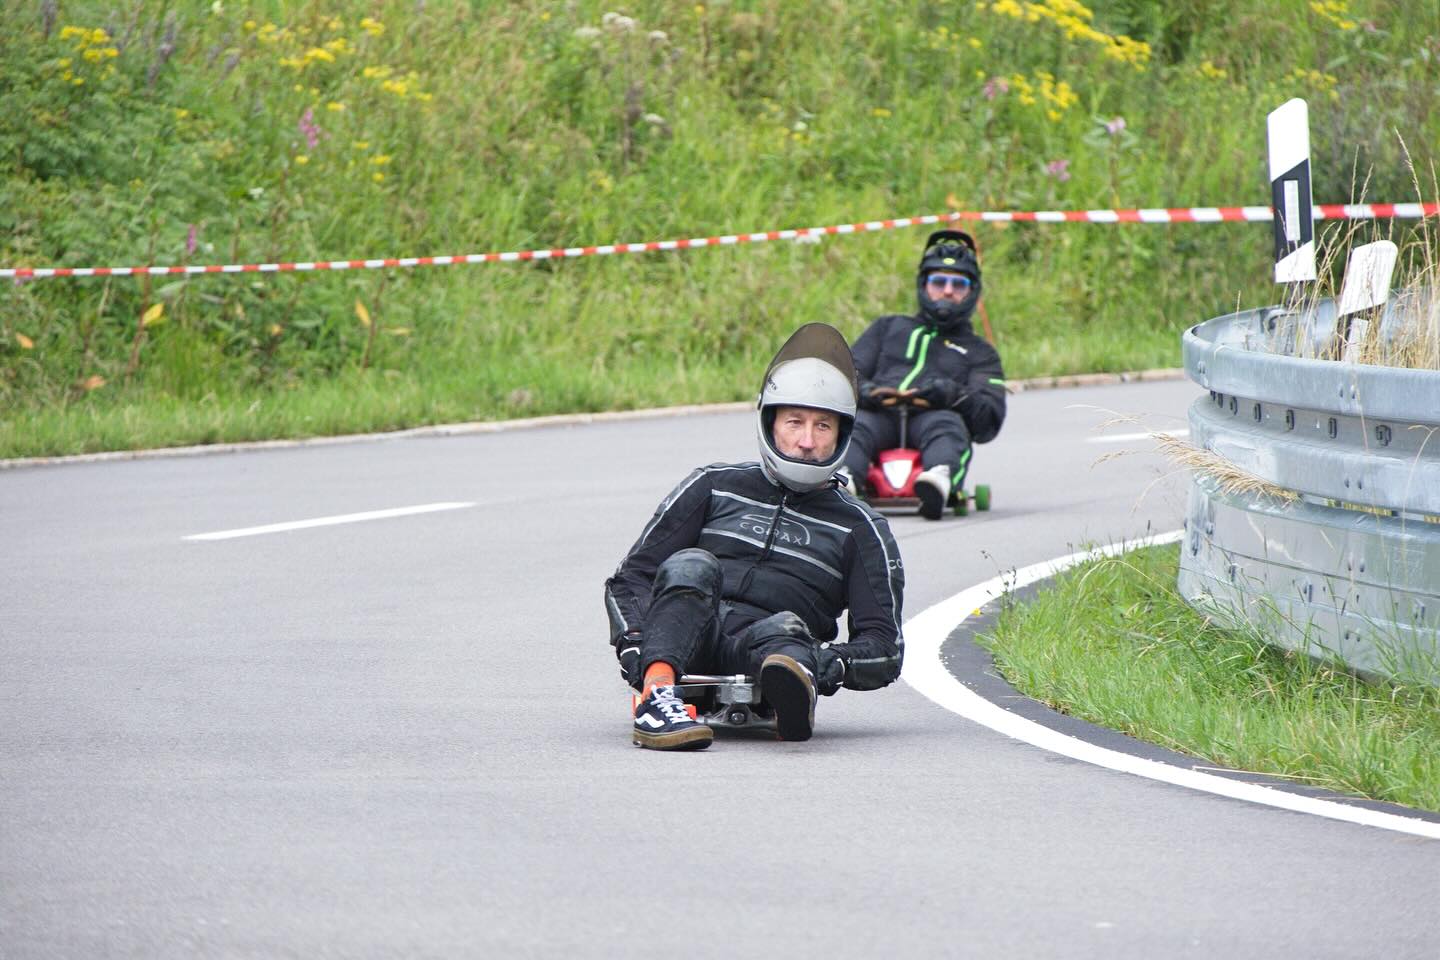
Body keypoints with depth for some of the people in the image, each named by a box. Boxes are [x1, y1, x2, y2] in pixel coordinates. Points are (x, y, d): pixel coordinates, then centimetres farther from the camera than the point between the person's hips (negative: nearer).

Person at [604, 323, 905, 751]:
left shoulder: (858, 527, 19)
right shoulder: (714, 487, 20)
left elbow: (884, 649, 12)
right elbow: (632, 578, 15)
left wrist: (834, 663, -14)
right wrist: (633, 643, -8)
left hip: (764, 650, -1)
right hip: (689, 643, 1)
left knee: (785, 627, -36)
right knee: (691, 567, -30)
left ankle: (794, 687, -74)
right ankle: (658, 693, -57)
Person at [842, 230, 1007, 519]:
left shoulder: (979, 353, 29)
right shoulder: (888, 329, 35)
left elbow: (989, 419, 11)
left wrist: (952, 395, -10)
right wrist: (865, 391, -6)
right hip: (881, 419, 1)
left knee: (946, 423, -37)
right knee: (855, 425, -35)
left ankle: (940, 479, -71)